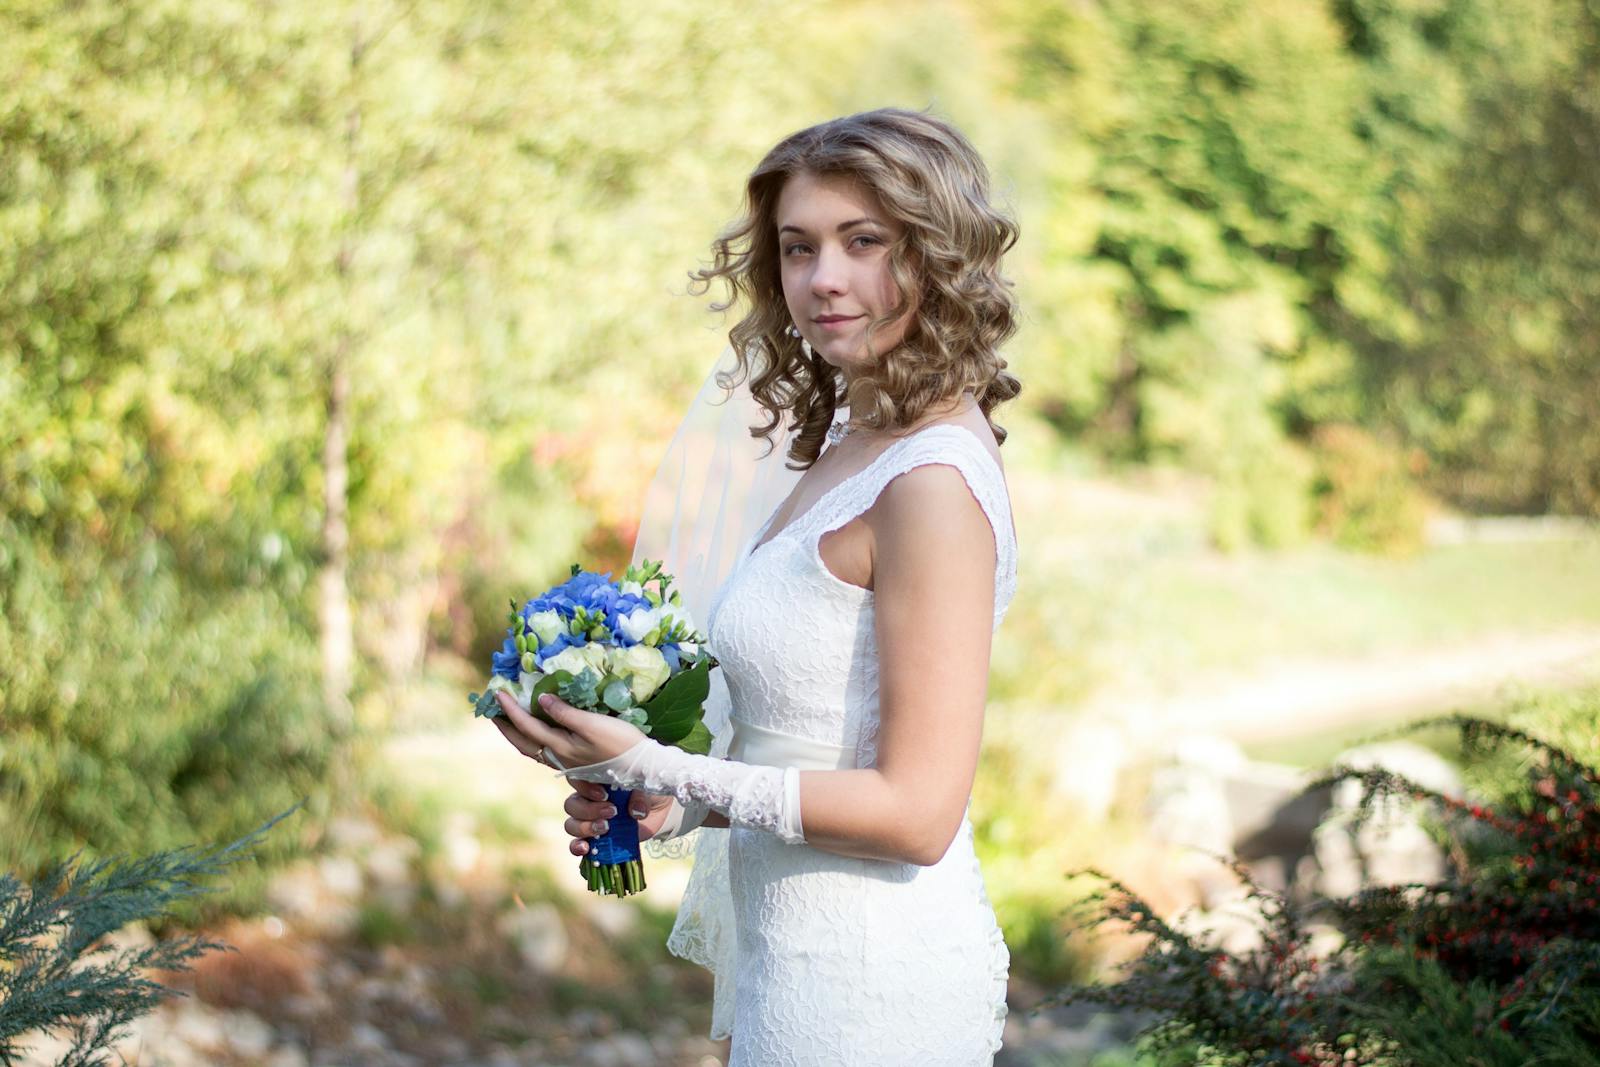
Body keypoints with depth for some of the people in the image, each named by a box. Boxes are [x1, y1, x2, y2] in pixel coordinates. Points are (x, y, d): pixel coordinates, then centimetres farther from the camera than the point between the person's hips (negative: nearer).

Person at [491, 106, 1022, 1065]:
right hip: (805, 952, 9)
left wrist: (654, 772, -18)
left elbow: (915, 813, -22)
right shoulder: (852, 446, 8)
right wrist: (675, 804, 2)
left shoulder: (932, 483, -21)